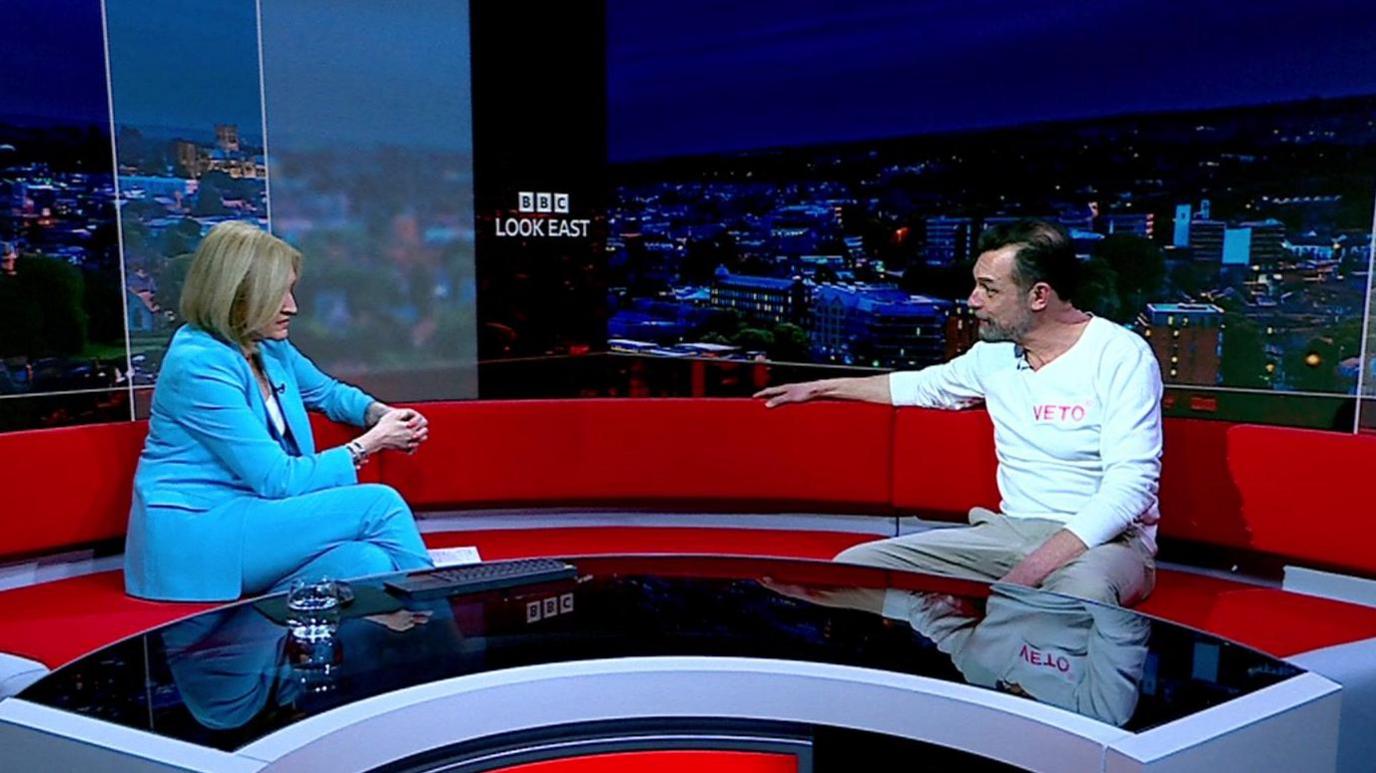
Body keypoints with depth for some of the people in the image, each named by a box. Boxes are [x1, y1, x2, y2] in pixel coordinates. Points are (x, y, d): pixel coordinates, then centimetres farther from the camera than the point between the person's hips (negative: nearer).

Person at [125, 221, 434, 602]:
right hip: (196, 534, -7)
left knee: (367, 564, -25)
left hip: (246, 513, 7)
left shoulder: (269, 348, 8)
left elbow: (328, 392, 28)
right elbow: (277, 480, -18)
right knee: (379, 504, -19)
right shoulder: (199, 365, -17)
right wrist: (370, 444, -10)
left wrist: (381, 414, 6)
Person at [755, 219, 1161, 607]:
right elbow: (923, 385, 30)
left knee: (1078, 592, -45)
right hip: (1009, 531, 6)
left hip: (1106, 539, -6)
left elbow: (1129, 487, -18)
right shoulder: (995, 353, 9)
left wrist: (1027, 574, -29)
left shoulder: (1121, 356, -10)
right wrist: (821, 387, 34)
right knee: (855, 565, -13)